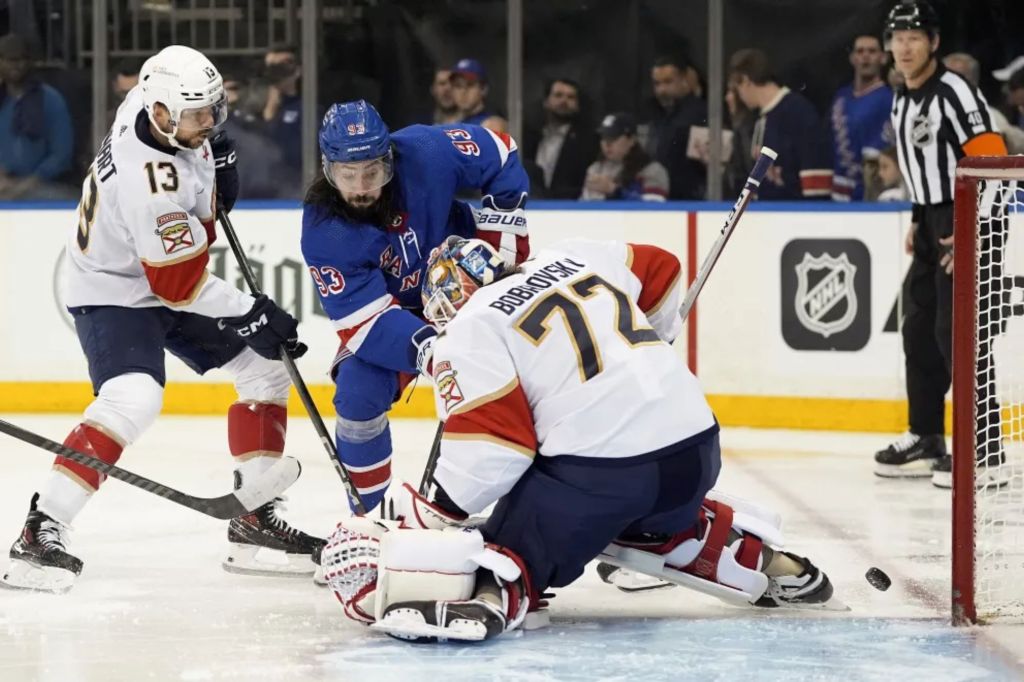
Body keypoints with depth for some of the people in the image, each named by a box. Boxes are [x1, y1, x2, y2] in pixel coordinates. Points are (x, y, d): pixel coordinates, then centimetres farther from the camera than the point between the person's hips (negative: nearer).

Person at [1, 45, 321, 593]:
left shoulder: (157, 98, -12)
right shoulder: (148, 182, -35)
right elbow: (180, 284, -28)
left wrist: (215, 161, 4)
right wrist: (252, 314, -21)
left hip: (169, 279, 10)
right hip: (115, 291, -10)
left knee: (265, 370, 8)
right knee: (133, 399, -32)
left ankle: (255, 521, 12)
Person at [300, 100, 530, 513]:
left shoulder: (425, 153, -29)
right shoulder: (323, 230, -27)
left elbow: (499, 156, -11)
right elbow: (361, 317, -30)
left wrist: (502, 238, -13)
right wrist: (422, 346, -46)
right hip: (387, 311, 0)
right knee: (358, 394, -17)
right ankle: (366, 513, 2)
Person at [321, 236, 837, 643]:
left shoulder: (470, 330, 0)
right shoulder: (572, 258, 18)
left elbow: (492, 441, -8)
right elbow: (660, 271, 32)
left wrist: (436, 515, 1)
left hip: (596, 469, -7)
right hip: (696, 445, 7)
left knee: (517, 546, -2)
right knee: (661, 519, 36)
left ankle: (485, 594, -33)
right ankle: (765, 564, 33)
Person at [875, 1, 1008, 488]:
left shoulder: (953, 91, -16)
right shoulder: (902, 102, 13)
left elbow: (992, 161, -21)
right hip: (934, 225, 10)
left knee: (957, 330, -13)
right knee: (920, 329, 12)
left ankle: (984, 447, -10)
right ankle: (926, 439, 21)